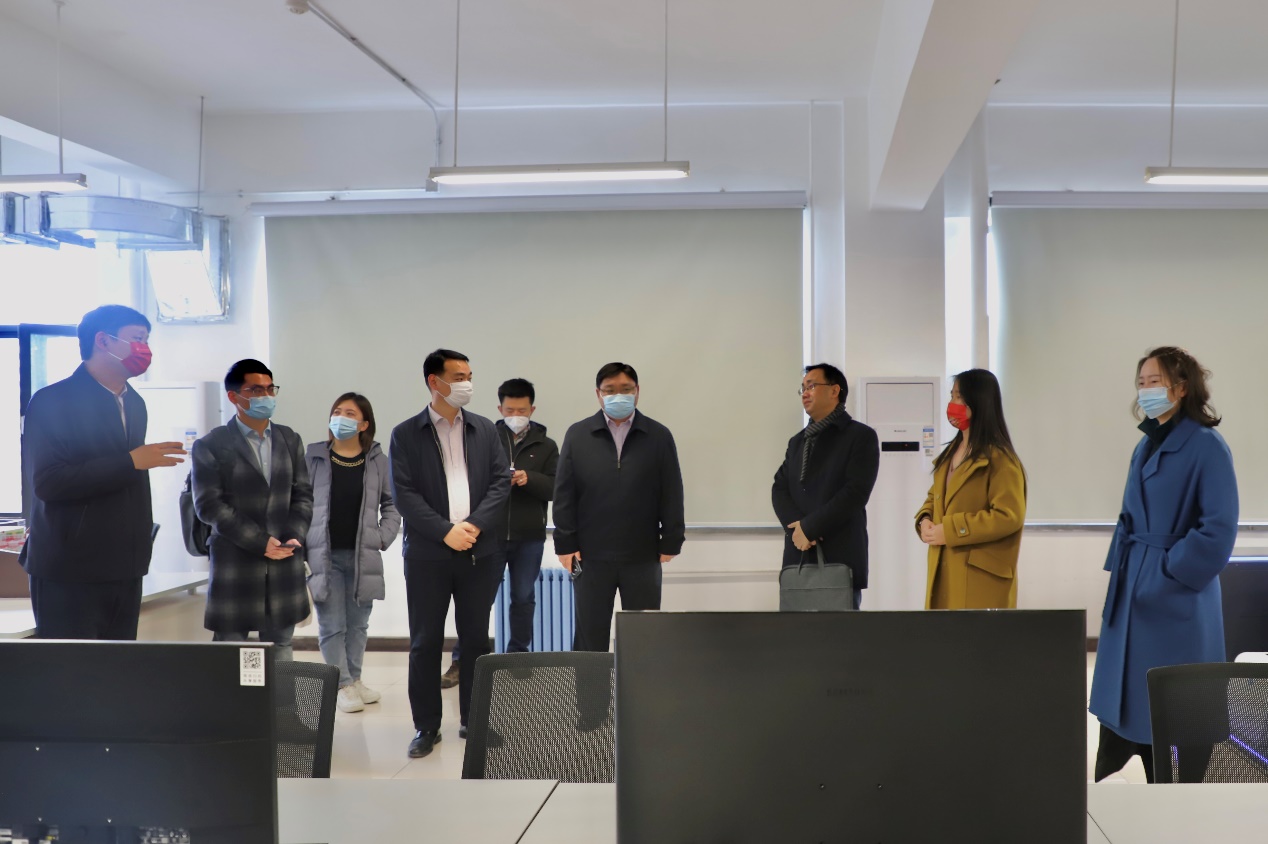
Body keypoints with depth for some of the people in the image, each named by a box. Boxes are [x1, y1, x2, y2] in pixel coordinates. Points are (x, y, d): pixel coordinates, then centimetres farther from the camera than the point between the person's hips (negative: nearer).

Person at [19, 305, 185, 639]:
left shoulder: (134, 404, 15)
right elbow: (45, 482, -19)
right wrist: (131, 461, -20)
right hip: (69, 573, -7)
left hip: (125, 570, 7)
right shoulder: (53, 401, -9)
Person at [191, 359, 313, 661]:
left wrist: (294, 537, -8)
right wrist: (259, 543, -15)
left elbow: (303, 495, 11)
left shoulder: (289, 440, 13)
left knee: (281, 650, 9)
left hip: (285, 562, 4)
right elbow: (209, 504, -9)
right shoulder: (211, 445, -3)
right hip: (236, 562, -4)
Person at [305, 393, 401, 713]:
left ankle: (354, 679, 24)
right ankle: (342, 686, 8)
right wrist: (304, 543, -4)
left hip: (363, 557, 2)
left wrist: (383, 538, 0)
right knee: (332, 626, -1)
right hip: (325, 556, -2)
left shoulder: (378, 461, 3)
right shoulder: (313, 458, 0)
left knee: (358, 624, 11)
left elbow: (391, 504, 11)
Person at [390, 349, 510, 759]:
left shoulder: (485, 430, 9)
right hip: (428, 553, -2)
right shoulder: (405, 434, 1)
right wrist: (446, 531, -16)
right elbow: (404, 494, -7)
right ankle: (426, 726, 11)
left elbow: (501, 482, 3)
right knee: (425, 642, 3)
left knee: (476, 638, 8)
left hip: (480, 552, 2)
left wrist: (474, 525, -12)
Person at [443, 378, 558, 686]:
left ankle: (518, 658, 20)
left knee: (524, 597, 9)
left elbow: (556, 488, -1)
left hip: (529, 536, 1)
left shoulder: (546, 446, 5)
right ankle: (461, 661, 7)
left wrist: (529, 479, -18)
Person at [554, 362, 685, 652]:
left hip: (642, 556, 0)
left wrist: (670, 542, -1)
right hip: (591, 555, 0)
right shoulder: (577, 435, 3)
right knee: (590, 637, 7)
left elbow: (672, 495, 3)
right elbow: (564, 495, 1)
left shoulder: (659, 436, 3)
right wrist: (565, 544, -4)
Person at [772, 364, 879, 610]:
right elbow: (779, 488, 10)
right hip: (797, 559, 6)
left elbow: (855, 492, -12)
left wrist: (809, 527, -14)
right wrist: (795, 526, -10)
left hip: (841, 559, -6)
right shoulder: (797, 441, 20)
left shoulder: (861, 436, -1)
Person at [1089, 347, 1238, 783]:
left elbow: (1219, 528, -16)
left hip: (1177, 599, -8)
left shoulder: (1206, 446, -12)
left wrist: (1172, 572, -15)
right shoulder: (1146, 445, 12)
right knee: (1125, 700, 11)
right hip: (1133, 593, 8)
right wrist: (1121, 567, 10)